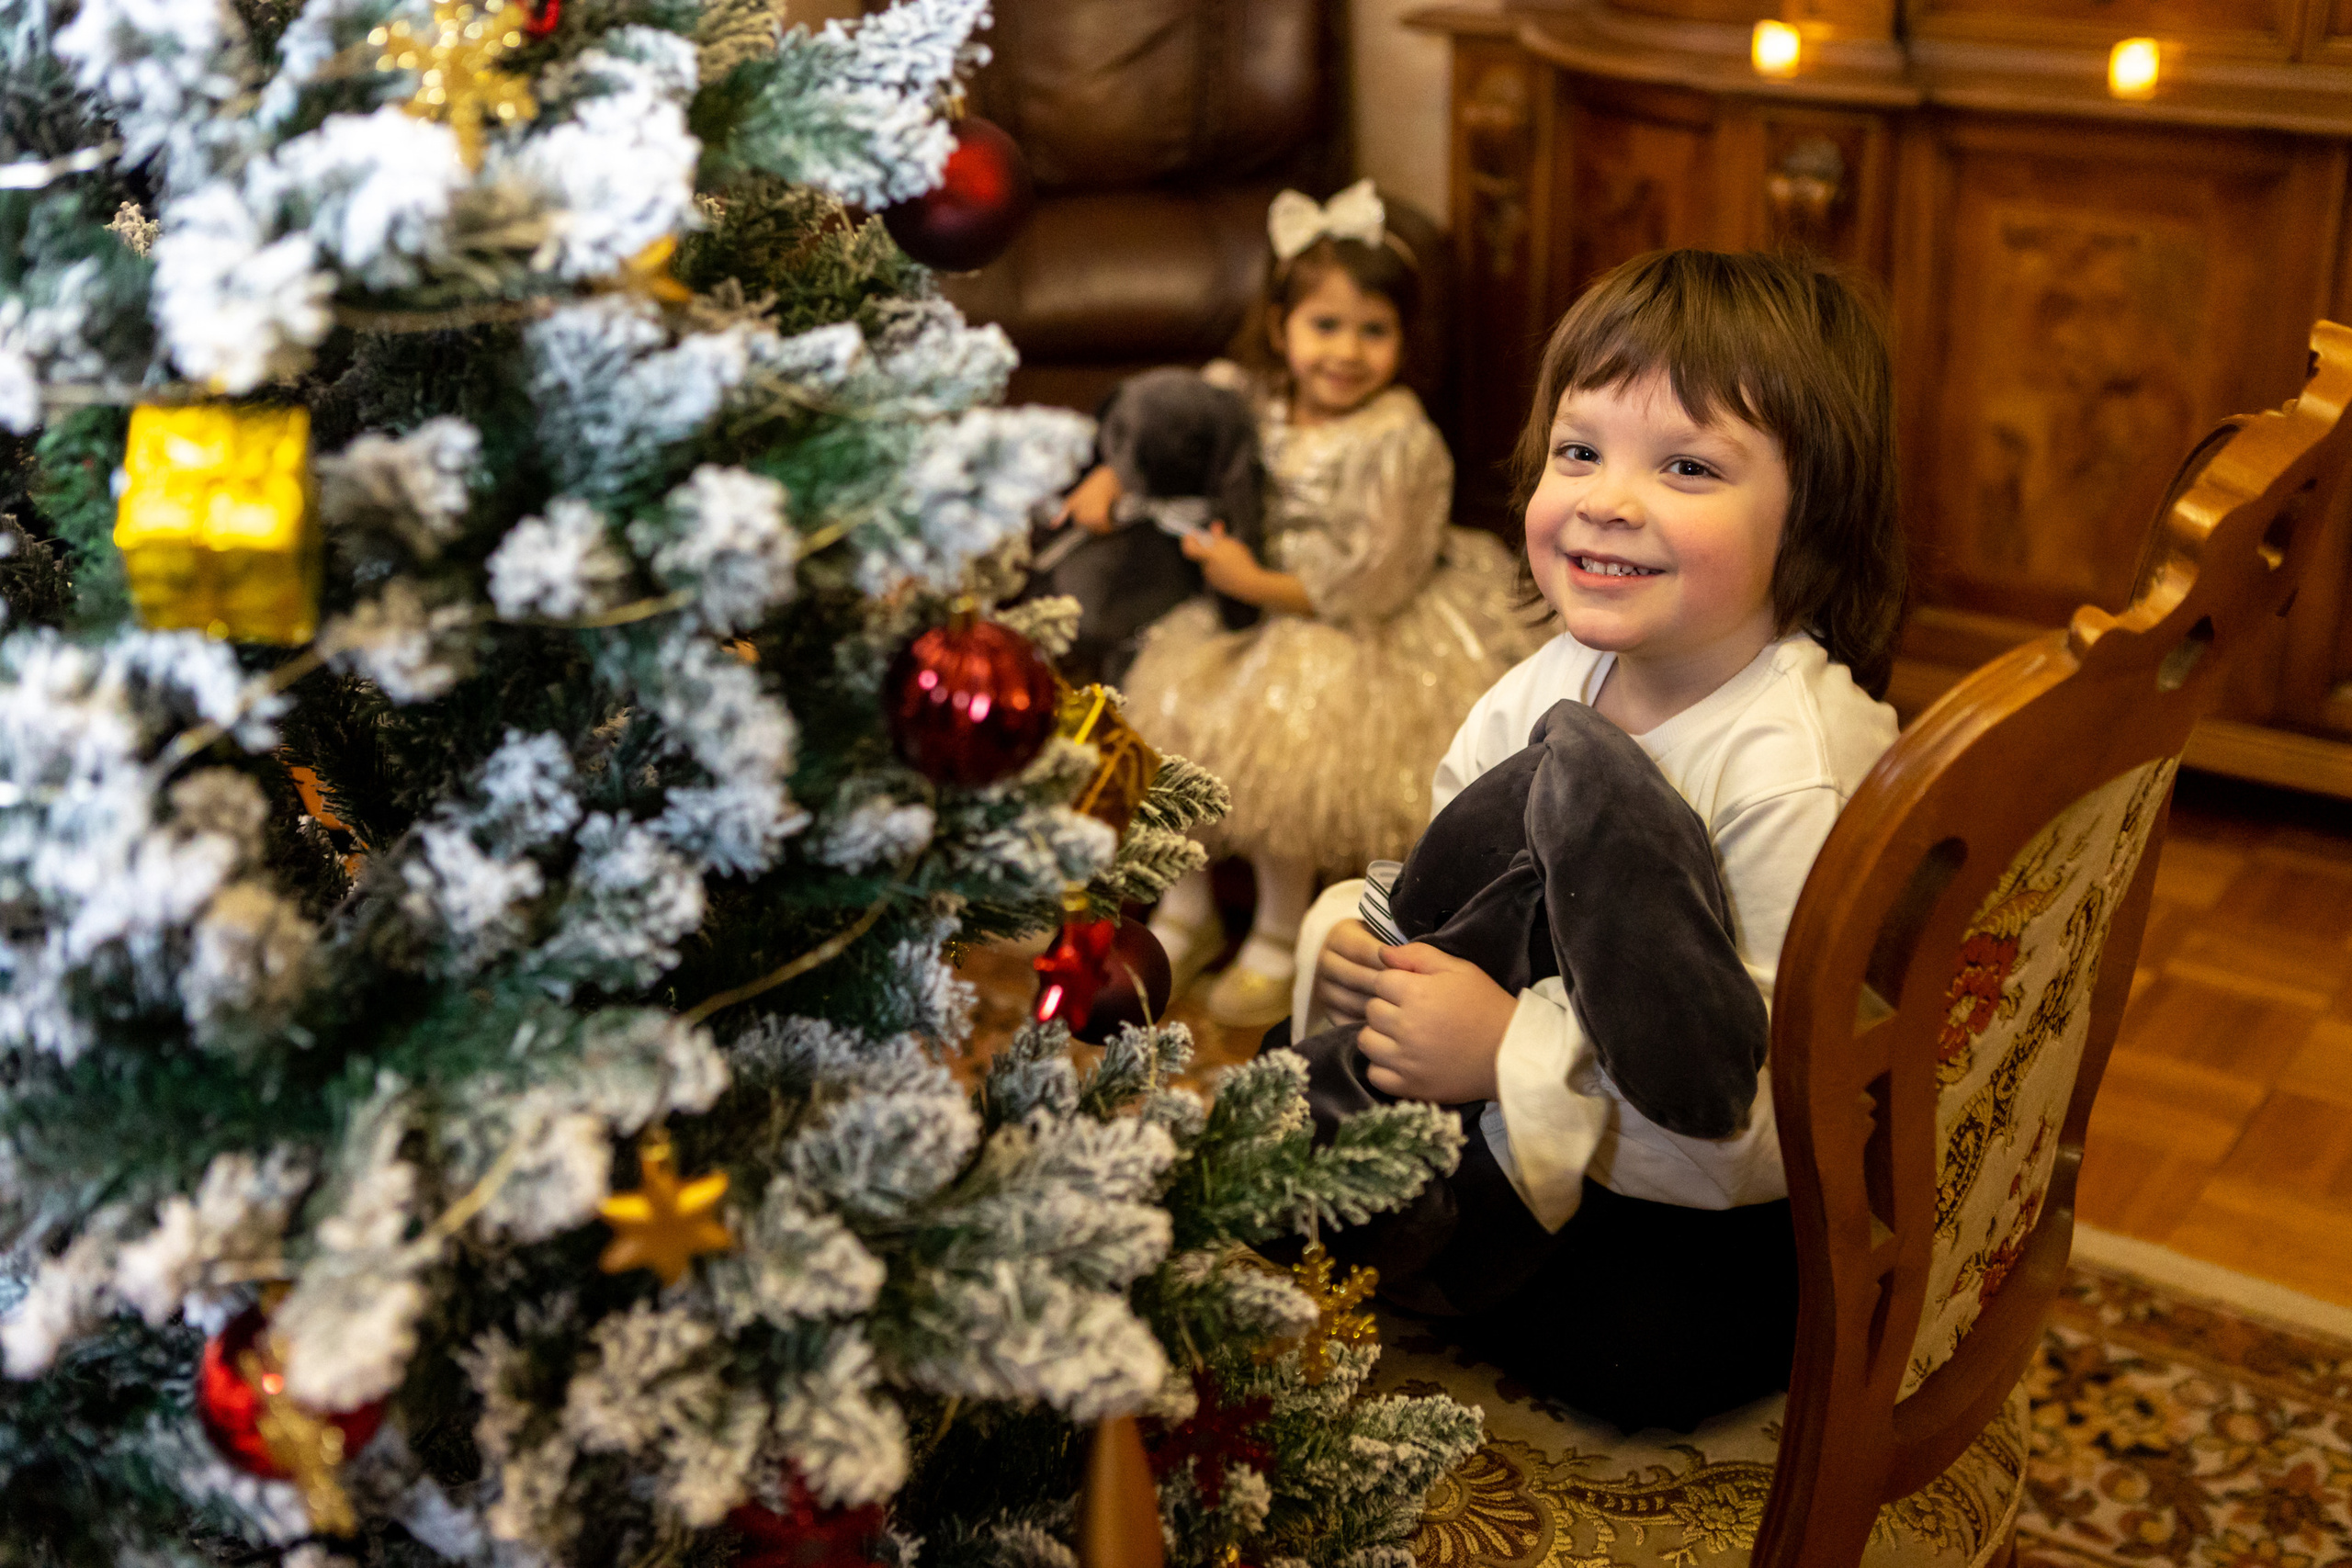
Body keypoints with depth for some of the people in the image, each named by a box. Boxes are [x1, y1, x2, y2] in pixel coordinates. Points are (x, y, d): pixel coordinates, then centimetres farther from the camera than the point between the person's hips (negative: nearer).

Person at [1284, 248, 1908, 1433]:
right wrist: (1351, 939, -14)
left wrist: (1510, 1056, -31)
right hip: (1546, 1168, 6)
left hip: (1725, 1262, -6)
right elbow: (1457, 902, 9)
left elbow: (1783, 1131, -27)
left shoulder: (1798, 773, -25)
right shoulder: (1560, 683, -1)